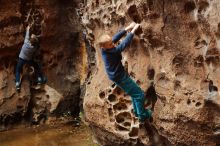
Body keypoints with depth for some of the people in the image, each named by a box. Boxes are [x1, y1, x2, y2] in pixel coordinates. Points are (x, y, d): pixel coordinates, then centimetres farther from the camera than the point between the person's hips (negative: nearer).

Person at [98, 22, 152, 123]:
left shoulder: (103, 49, -8)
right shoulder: (112, 52, -31)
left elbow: (115, 37, -2)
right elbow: (124, 44, -31)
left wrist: (127, 28, -6)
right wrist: (133, 30, -24)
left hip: (116, 76, 10)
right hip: (120, 77, -10)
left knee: (134, 93, 25)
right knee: (139, 94, 1)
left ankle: (137, 112, 38)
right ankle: (143, 116, 13)